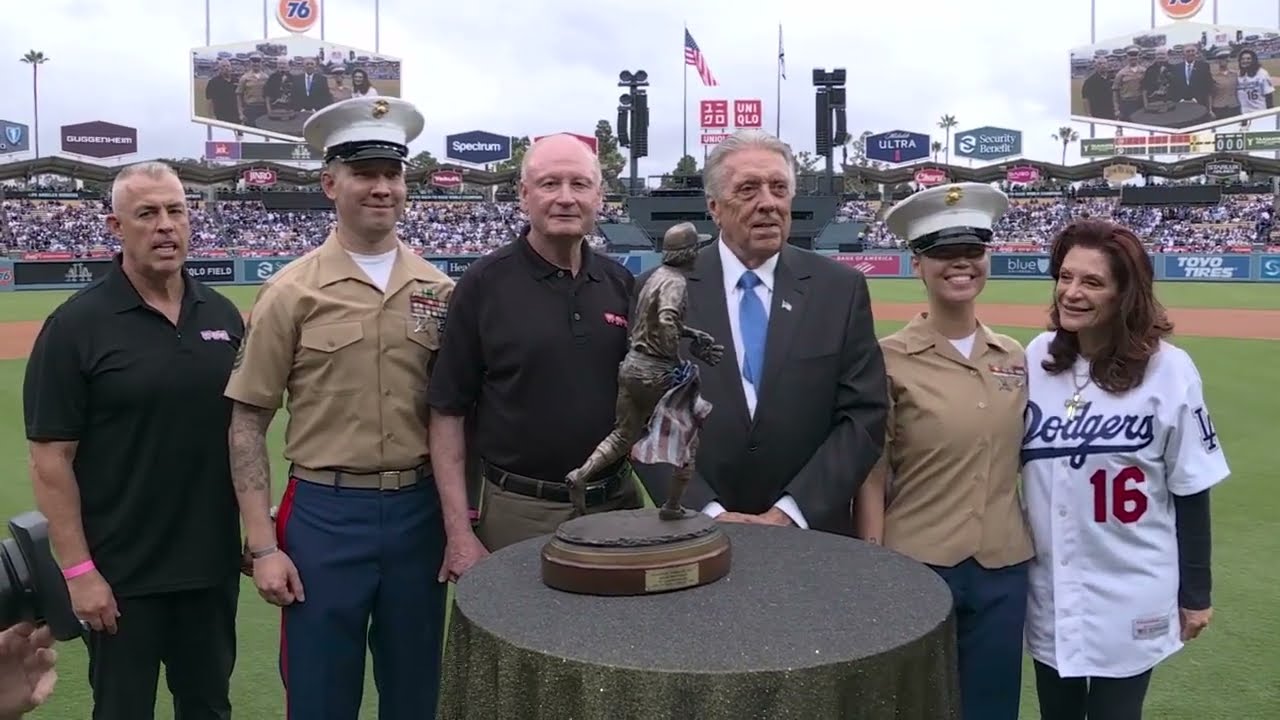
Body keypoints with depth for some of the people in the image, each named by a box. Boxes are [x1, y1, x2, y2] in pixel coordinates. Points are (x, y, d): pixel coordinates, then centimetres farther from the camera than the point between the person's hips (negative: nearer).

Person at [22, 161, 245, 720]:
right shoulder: (76, 324, -10)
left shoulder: (223, 315, 4)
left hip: (213, 562, 4)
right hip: (120, 573, -4)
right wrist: (77, 569, -14)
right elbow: (51, 459, -10)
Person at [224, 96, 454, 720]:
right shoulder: (292, 291, -6)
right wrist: (263, 546, -8)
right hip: (324, 515, -3)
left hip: (421, 512, 3)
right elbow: (247, 424, -4)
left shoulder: (439, 290, 3)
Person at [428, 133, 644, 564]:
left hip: (618, 503, 4)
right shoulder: (484, 285, -7)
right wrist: (459, 533, -11)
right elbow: (448, 413, -7)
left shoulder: (622, 285, 4)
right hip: (518, 512, -4)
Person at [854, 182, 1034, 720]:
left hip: (1003, 571, 4)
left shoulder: (1014, 356, 4)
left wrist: (1030, 550, 11)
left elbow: (1018, 461, 13)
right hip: (916, 567, -4)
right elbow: (871, 478, -8)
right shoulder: (891, 359, -10)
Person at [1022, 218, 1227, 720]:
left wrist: (1195, 593, -1)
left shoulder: (1168, 370, -14)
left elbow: (1191, 491, -7)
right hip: (1047, 589, 3)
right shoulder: (1037, 357, -4)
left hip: (1129, 595, -3)